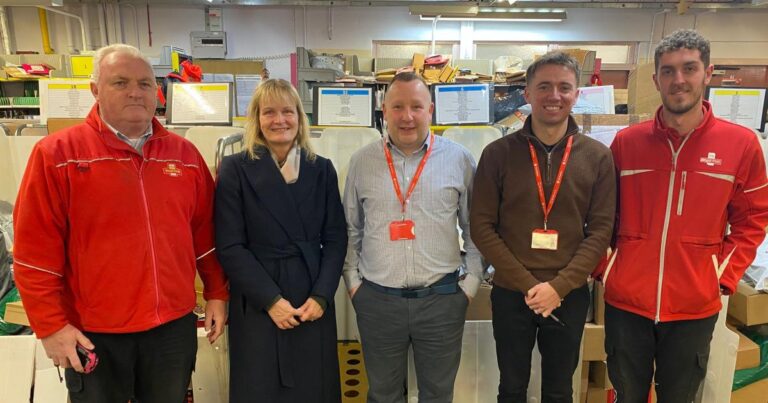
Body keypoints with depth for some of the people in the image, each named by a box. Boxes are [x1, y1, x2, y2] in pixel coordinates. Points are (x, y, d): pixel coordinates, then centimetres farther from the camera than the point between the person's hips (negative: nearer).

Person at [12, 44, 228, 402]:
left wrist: (217, 294, 7)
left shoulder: (185, 153, 2)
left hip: (175, 324, 3)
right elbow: (35, 251, -8)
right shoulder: (57, 153, -8)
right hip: (93, 334, -3)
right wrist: (51, 325, -8)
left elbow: (206, 234, 7)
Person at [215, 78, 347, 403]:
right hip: (257, 307, -2)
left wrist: (321, 296, -7)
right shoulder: (235, 169, -4)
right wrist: (271, 300, -13)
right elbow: (230, 247, -8)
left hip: (314, 305, 3)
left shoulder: (322, 169, 5)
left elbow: (336, 238, 3)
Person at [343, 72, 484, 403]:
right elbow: (350, 230, 10)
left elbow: (475, 229, 5)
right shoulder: (362, 161, 2)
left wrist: (470, 283, 1)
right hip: (376, 300, 1)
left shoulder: (459, 159, -2)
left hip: (442, 299, 0)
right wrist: (352, 281, 6)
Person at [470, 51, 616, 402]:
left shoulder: (597, 156, -1)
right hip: (511, 294, -1)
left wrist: (558, 286, -13)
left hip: (570, 296, 1)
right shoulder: (498, 153, -5)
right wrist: (528, 284, -12)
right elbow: (482, 227, -7)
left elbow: (601, 230, -3)